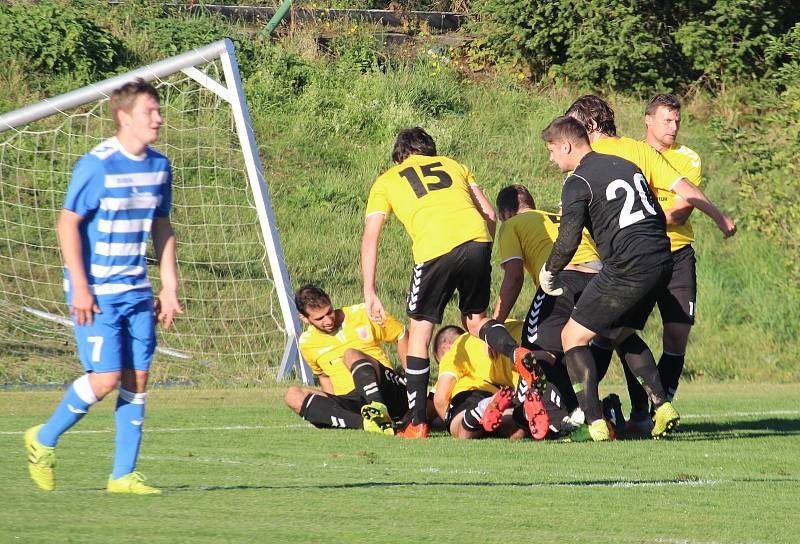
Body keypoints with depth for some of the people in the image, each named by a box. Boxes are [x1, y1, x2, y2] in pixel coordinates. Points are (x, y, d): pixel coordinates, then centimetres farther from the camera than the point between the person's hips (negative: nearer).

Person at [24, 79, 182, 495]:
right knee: (106, 378, -11)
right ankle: (43, 441, 11)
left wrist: (169, 289, 12)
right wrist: (80, 287, -16)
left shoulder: (159, 166, 7)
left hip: (137, 291, 7)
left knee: (137, 378, 2)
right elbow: (67, 223, -12)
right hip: (96, 292, -6)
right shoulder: (97, 165, -13)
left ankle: (123, 475, 8)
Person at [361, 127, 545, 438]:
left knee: (419, 331, 13)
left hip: (434, 249, -3)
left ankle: (417, 423, 12)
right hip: (476, 238, 3)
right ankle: (517, 353, -9)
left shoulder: (385, 182, 24)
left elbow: (369, 240, 14)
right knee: (475, 320, 22)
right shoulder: (452, 166, 31)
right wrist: (483, 257, 24)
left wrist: (370, 293, 11)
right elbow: (490, 215, 21)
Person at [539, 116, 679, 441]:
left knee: (573, 337, 3)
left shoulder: (577, 183, -6)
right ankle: (662, 407, 16)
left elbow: (567, 242, -13)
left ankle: (595, 422, -7)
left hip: (628, 269, -8)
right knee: (623, 333, 28)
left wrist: (548, 272, 5)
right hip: (661, 262, 8)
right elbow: (659, 218, 21)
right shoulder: (626, 166, 18)